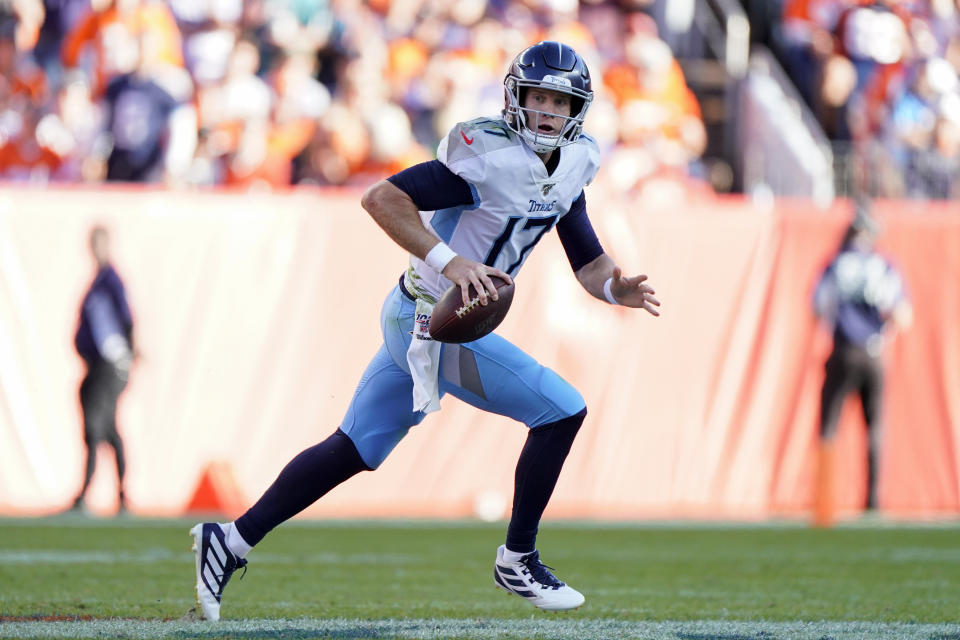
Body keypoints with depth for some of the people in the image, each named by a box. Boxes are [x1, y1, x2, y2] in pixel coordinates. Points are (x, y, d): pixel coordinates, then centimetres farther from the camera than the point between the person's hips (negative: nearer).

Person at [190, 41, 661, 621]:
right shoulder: (491, 155, -21)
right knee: (561, 410, -7)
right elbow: (383, 198, -25)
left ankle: (232, 541, 21)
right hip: (430, 326, -9)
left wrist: (616, 288, -11)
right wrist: (449, 261, -32)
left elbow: (588, 262, 10)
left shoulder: (570, 166, 7)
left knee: (353, 452, 14)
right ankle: (517, 561, 5)